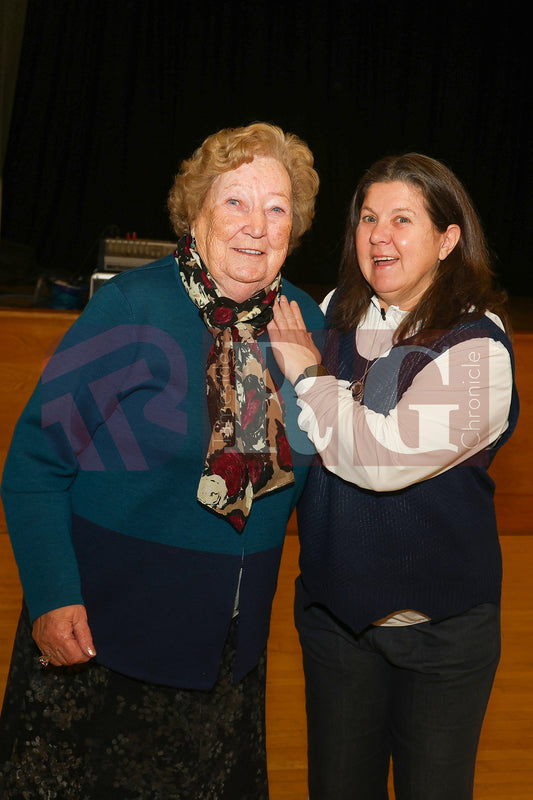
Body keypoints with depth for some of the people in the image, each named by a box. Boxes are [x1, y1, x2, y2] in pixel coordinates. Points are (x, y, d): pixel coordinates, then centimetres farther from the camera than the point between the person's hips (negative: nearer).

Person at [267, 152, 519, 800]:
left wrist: (307, 373, -18)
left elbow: (383, 456, -29)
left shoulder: (476, 346, -17)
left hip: (439, 627, -4)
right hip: (332, 603, 5)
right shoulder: (336, 314, -1)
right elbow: (297, 444, 15)